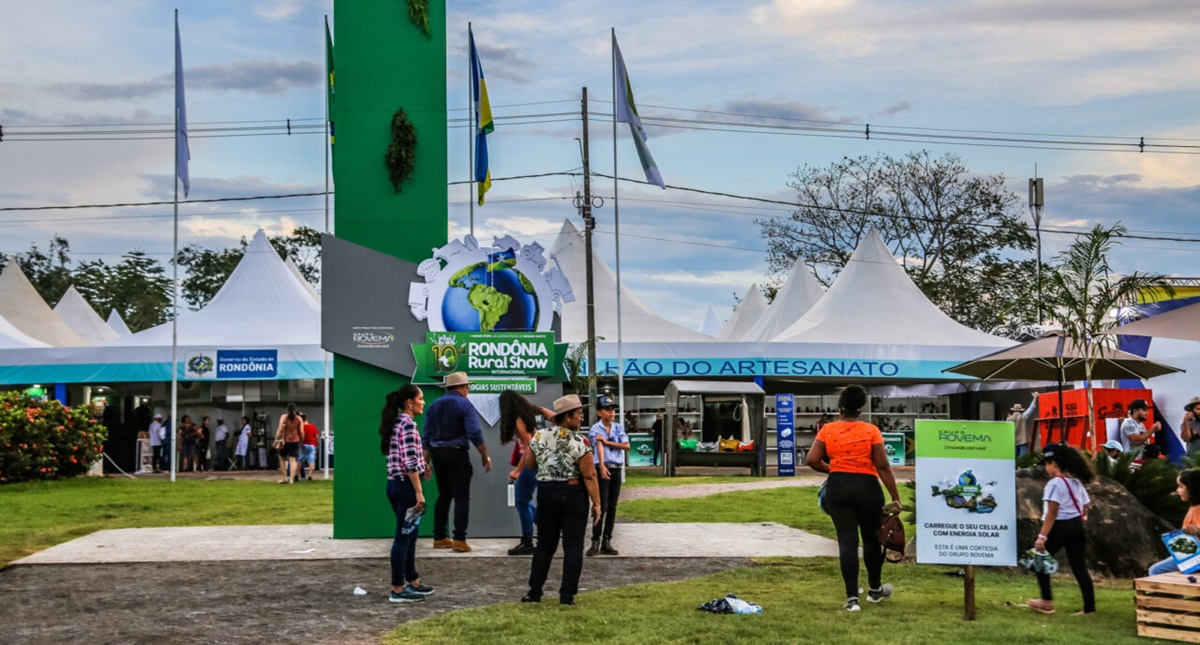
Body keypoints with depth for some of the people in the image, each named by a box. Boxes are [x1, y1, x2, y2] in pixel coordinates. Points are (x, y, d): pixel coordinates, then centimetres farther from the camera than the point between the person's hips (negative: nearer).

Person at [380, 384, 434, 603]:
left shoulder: (395, 423, 14)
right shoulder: (408, 424, -15)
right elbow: (410, 463, -21)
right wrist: (419, 493, -21)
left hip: (394, 484, 10)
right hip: (406, 486, -10)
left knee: (409, 535, 18)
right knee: (403, 537, -4)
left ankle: (412, 581, 27)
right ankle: (398, 590, 0)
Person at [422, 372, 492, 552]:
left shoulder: (434, 406, 11)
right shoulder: (464, 405, -7)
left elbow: (427, 435, 11)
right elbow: (475, 434, -15)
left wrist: (426, 461, 15)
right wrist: (485, 456, -9)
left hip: (437, 454, 6)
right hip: (457, 453, -6)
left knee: (444, 495, 15)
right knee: (461, 496, -3)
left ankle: (439, 538, 15)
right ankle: (459, 540, -9)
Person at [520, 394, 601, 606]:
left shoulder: (539, 437, 0)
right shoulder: (580, 443, -13)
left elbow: (529, 464, 11)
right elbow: (589, 476, -14)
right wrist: (596, 503, -8)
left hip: (546, 493, 4)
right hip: (573, 495, -4)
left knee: (545, 544, 14)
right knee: (573, 547, 4)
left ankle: (534, 592, 14)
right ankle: (567, 595, 3)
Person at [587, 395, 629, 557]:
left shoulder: (618, 428, 10)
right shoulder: (596, 429, -4)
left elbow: (626, 446, -3)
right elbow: (599, 446, -21)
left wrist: (607, 441, -11)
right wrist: (602, 466, -35)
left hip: (616, 469, 5)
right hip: (602, 469, -5)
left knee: (612, 507, 6)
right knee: (601, 506, -9)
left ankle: (607, 542, 12)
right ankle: (595, 542, -5)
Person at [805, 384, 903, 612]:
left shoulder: (827, 430, 0)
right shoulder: (871, 431, -5)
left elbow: (812, 460, -6)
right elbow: (883, 466, -9)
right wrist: (895, 499, -6)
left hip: (837, 487, 1)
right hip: (866, 487, -1)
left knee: (847, 541, 1)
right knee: (871, 538, 16)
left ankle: (852, 598, -3)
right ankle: (875, 590, 33)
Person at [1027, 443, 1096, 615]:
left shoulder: (1055, 483, -13)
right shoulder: (1076, 482, 13)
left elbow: (1052, 513, -19)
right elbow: (1085, 507, 15)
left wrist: (1042, 536, -21)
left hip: (1060, 527, -8)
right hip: (1077, 527, 8)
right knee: (1079, 567, 7)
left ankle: (1047, 602, 10)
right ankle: (1089, 607, 3)